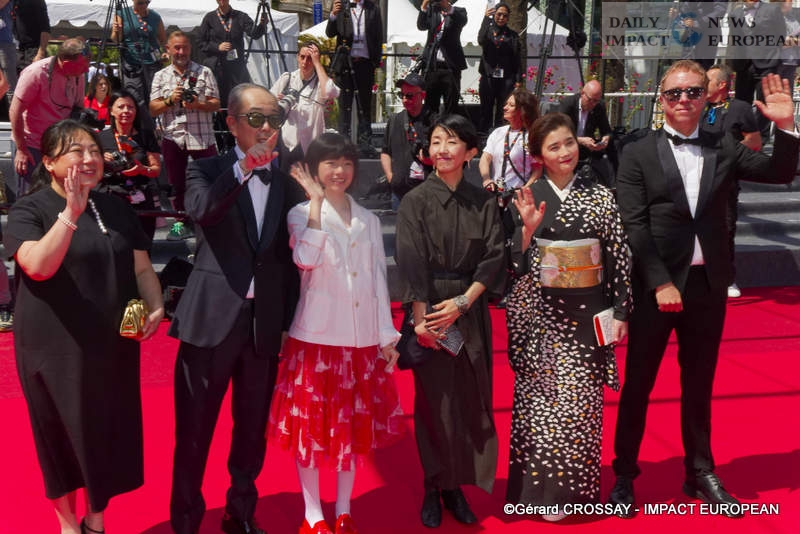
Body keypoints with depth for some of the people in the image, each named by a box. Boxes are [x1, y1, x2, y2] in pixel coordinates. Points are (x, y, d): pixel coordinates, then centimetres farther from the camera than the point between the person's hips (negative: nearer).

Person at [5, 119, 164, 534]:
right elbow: (38, 266, -24)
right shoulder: (29, 210, -8)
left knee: (109, 430, 11)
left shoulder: (116, 210, 8)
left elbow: (141, 268, 9)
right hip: (55, 345, -4)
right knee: (61, 433, 9)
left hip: (114, 343, 4)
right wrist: (71, 213, -30)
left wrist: (155, 308, -9)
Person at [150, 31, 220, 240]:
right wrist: (170, 100, -12)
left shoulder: (204, 72, 4)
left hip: (202, 137, -2)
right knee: (177, 183, 9)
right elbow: (153, 110, 5)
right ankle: (182, 222, 21)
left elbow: (216, 104, 0)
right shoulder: (161, 76, 10)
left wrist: (198, 104, -19)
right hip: (173, 138, 3)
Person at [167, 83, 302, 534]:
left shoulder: (288, 183, 8)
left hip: (265, 323, 3)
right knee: (194, 430, 5)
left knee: (253, 428, 15)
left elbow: (292, 257, 9)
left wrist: (289, 321, 7)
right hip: (213, 318, -3)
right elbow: (200, 212, -22)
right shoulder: (208, 170, 0)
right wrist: (243, 169, -31)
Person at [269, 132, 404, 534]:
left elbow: (379, 280, 10)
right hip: (315, 335, -4)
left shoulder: (368, 220, 10)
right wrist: (316, 201, -17)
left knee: (355, 425, 11)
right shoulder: (302, 212, -2)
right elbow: (306, 259, -22)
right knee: (311, 426, 3)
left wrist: (387, 335, 6)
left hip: (362, 339, 4)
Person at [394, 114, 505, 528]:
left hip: (471, 311, 3)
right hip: (430, 309, -2)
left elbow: (494, 257, 0)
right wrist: (421, 317, -16)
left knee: (470, 398, 5)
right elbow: (411, 262, -9)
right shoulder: (416, 200, -3)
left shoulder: (483, 201, 5)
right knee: (434, 399, 3)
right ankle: (433, 488, 17)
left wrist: (463, 301, -12)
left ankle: (456, 485, 18)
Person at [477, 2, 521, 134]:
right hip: (488, 77, 0)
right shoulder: (488, 30, 9)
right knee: (486, 110, 2)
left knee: (503, 112, -4)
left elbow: (516, 58, 7)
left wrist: (518, 79, -1)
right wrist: (486, 18, -15)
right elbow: (481, 40, -13)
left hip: (506, 78, 0)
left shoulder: (512, 35, 9)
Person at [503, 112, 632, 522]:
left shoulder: (601, 197, 2)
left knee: (581, 398, 3)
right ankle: (541, 487, 17)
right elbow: (513, 265, -2)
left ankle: (575, 486, 19)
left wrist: (620, 311, 1)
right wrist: (527, 229, -19)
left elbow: (619, 257, 4)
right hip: (539, 314, -1)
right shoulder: (525, 200, -1)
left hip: (586, 313, 1)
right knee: (540, 397, 3)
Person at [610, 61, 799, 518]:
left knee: (699, 384, 15)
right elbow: (634, 225, -9)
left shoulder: (724, 149, 7)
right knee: (638, 384, 7)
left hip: (708, 286, 3)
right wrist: (660, 283, -15)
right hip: (655, 286, -3)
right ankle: (624, 474, 21)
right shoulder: (638, 154, -3)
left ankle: (701, 473, 29)